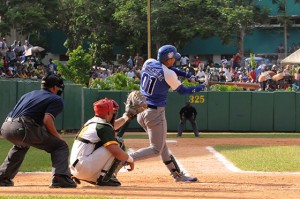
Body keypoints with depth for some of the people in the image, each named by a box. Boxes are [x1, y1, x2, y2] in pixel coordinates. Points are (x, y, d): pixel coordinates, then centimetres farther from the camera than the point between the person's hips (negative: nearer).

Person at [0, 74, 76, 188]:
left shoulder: (28, 94, 32)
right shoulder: (57, 100, 10)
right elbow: (47, 120, -8)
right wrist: (57, 137, 4)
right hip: (23, 128, -7)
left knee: (21, 145, 40)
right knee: (60, 146, 6)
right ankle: (60, 177, -15)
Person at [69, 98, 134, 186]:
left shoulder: (91, 122, 18)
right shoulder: (104, 127, -10)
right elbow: (116, 151, -20)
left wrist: (125, 118, 49)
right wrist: (130, 159, -3)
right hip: (85, 168, -9)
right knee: (119, 145, -4)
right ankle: (104, 178, -9)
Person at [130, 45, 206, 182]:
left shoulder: (148, 63, 3)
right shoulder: (168, 74, -16)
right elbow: (182, 91, -3)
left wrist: (185, 73, 14)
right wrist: (200, 87, 11)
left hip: (141, 112, 8)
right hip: (155, 113, -8)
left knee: (162, 145, 18)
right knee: (156, 149, 2)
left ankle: (178, 174, 25)